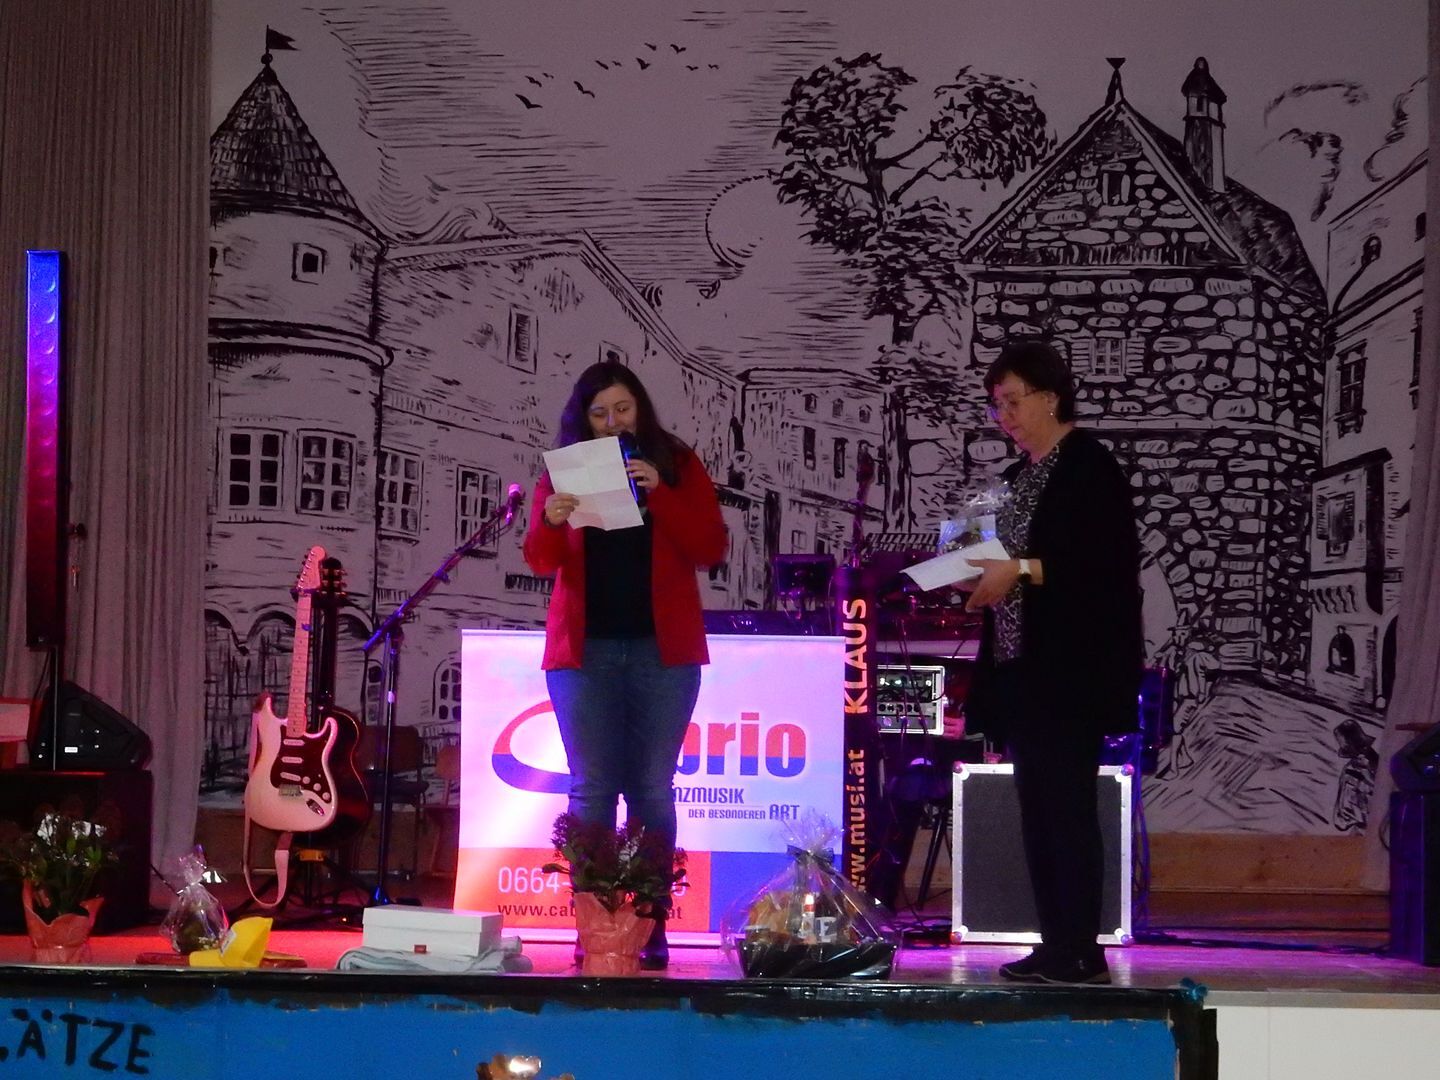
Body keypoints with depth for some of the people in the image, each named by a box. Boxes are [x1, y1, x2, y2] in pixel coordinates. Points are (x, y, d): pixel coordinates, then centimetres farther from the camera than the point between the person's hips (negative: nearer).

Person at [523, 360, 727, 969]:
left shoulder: (679, 466, 6)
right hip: (584, 650, 1)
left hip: (661, 649, -1)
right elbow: (542, 563, 3)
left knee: (651, 788, -1)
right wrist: (550, 521, -19)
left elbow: (711, 549, -4)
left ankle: (651, 927, 2)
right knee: (591, 789, -1)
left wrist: (659, 493, -16)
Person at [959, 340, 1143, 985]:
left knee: (1066, 804, -9)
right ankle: (1056, 945, 13)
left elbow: (1109, 561, -17)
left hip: (1071, 667, -9)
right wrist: (984, 577, 6)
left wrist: (1021, 571, -20)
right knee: (1037, 806, 9)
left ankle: (1079, 951, -6)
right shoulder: (1022, 474, 18)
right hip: (1022, 666, 9)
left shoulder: (1089, 467, -9)